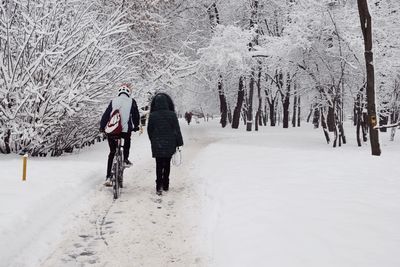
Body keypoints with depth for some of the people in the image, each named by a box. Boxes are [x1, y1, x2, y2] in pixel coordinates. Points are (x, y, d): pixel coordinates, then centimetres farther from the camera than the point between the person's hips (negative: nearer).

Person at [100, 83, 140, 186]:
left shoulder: (113, 101, 9)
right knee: (127, 140, 35)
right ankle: (125, 159, 23)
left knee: (112, 152, 15)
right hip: (126, 130, -2)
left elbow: (106, 115, 9)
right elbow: (136, 115, 10)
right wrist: (136, 126, 25)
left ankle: (108, 177, 11)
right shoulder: (131, 102, 5)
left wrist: (102, 127, 19)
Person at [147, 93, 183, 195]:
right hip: (169, 145, 0)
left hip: (157, 145, 0)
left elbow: (149, 130, 3)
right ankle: (165, 185, 21)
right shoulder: (172, 115, -9)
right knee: (167, 164, 14)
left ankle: (159, 185, -8)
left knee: (159, 165, 5)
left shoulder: (152, 116, -7)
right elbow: (177, 130, -6)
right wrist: (179, 142, 3)